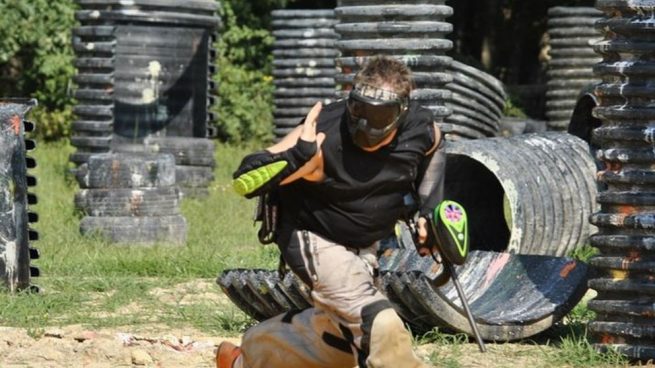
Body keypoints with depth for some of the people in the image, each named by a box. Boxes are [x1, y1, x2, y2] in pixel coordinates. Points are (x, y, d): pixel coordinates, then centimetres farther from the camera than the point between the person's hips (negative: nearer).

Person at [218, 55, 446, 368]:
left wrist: (429, 210, 3)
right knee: (378, 326, -24)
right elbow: (245, 180, -32)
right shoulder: (323, 141, -31)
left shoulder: (420, 128, -16)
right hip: (313, 239, -7)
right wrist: (297, 157, -48)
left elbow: (433, 148, 11)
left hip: (364, 245, 7)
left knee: (341, 334, 22)